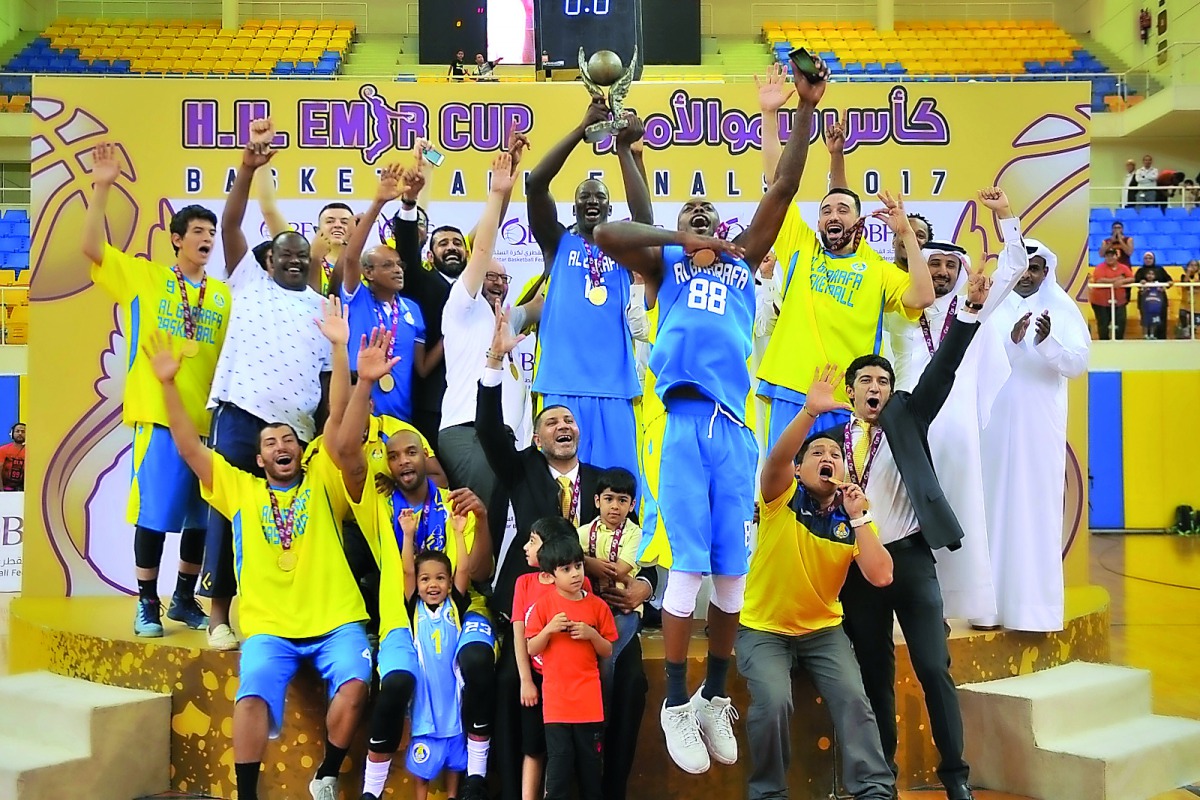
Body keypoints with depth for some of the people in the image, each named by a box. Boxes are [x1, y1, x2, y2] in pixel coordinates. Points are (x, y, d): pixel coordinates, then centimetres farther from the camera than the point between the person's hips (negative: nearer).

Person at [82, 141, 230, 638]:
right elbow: (91, 247, -5)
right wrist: (102, 188, -12)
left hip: (209, 418, 4)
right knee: (154, 512, -2)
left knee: (202, 516, 9)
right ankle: (147, 604, 11)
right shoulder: (143, 277, 4)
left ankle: (184, 599, 24)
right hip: (161, 415, -3)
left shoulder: (224, 295, 11)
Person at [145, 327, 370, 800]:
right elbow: (189, 449, 10)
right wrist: (168, 384, 0)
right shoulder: (241, 489, 17)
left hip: (335, 620, -1)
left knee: (354, 686, -24)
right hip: (270, 626, 1)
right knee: (252, 696, -24)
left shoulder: (323, 480, 13)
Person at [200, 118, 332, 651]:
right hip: (241, 411, -2)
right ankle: (219, 613, 3)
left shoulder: (321, 307, 20)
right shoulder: (249, 282, 15)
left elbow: (328, 373, 15)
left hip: (296, 425, 2)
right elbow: (230, 225, 1)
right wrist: (248, 167, -12)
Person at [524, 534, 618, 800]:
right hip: (556, 699, -2)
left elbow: (607, 652, 6)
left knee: (591, 761, 9)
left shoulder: (597, 606, 2)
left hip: (589, 700, 2)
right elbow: (532, 649, -1)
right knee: (559, 761, -1)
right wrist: (549, 629, -16)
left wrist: (592, 634, -12)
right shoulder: (544, 605, -2)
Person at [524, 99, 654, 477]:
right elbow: (535, 184, -3)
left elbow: (645, 218, -7)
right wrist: (582, 128, -9)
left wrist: (624, 149, -12)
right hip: (562, 384, -1)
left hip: (613, 385, 1)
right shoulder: (558, 243, 12)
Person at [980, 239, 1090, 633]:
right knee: (995, 502, 0)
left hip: (1040, 424, 0)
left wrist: (1048, 341, -21)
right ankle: (991, 598, 6)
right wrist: (1012, 339, -21)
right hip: (995, 420, 1)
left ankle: (1034, 600, 1)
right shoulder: (991, 307, 6)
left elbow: (1078, 363, -4)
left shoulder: (1063, 309, 5)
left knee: (1037, 505, -3)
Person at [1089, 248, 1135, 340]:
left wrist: (1121, 281, -25)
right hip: (1101, 301, -3)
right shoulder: (1100, 267, -7)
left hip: (1118, 301, 3)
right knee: (1103, 324, 1)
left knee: (1121, 323, 1)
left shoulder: (1124, 268, 5)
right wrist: (1115, 279, -18)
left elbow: (1132, 279, -5)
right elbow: (1099, 280, -22)